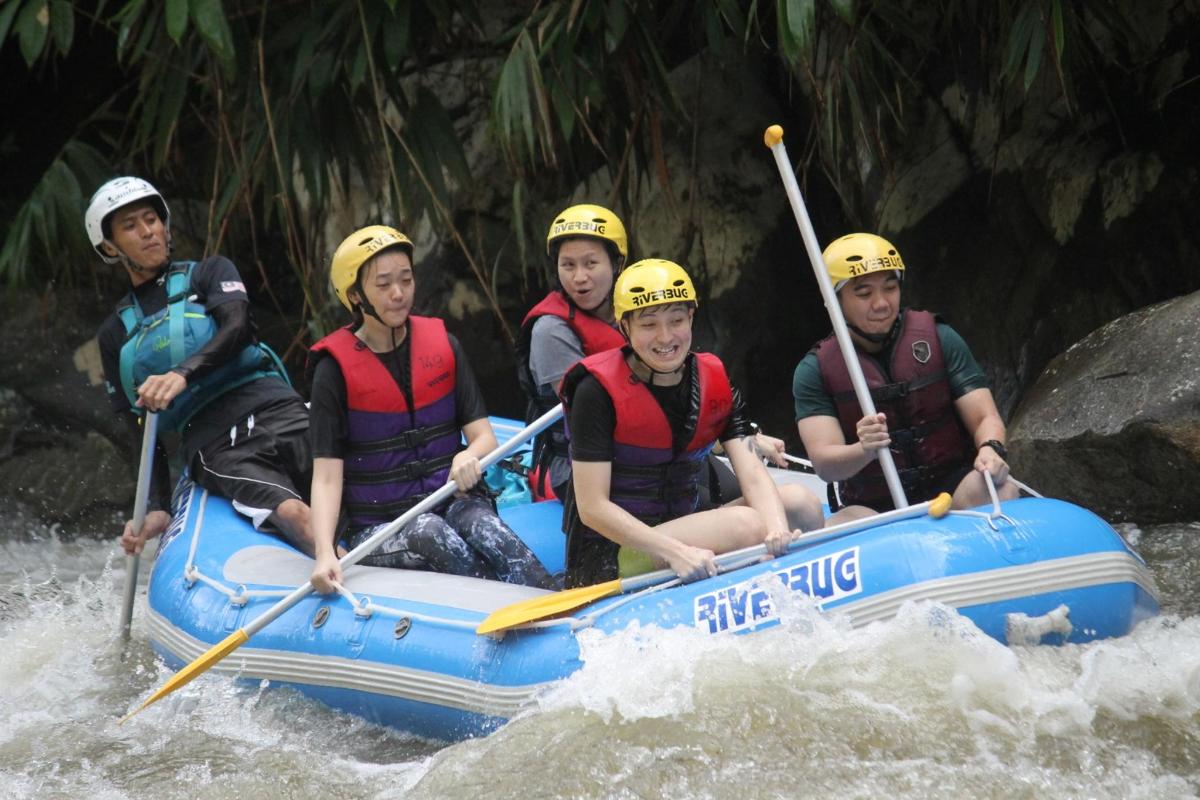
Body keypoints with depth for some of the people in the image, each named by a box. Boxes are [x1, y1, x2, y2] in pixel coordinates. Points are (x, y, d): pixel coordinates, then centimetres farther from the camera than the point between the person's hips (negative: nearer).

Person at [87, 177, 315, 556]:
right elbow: (141, 426, 21)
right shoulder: (114, 335, 25)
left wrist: (184, 373, -21)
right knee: (292, 514, -33)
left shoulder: (209, 273, 20)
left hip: (271, 410, 2)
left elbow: (236, 329, -2)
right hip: (210, 444, -2)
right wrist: (157, 508, 8)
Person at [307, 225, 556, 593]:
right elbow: (327, 476, -10)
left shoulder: (441, 345, 7)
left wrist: (469, 456, -21)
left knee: (485, 530, -32)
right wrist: (325, 554, -27)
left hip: (453, 502, 2)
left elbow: (484, 436, 5)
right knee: (431, 534, -35)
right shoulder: (336, 368, -3)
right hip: (378, 530, -2)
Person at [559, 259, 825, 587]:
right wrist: (675, 552, -30)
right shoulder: (599, 390, -13)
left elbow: (752, 474, -8)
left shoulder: (714, 381, 4)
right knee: (746, 524, -28)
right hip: (607, 555, -6)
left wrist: (777, 530, -31)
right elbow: (593, 508, -17)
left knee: (802, 501, -13)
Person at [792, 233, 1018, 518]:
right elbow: (824, 464, -10)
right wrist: (864, 450, -33)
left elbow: (984, 418, 1)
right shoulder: (815, 370, 1)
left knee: (1000, 491, -32)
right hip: (873, 508, -1)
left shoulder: (938, 339, 5)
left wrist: (990, 449, -24)